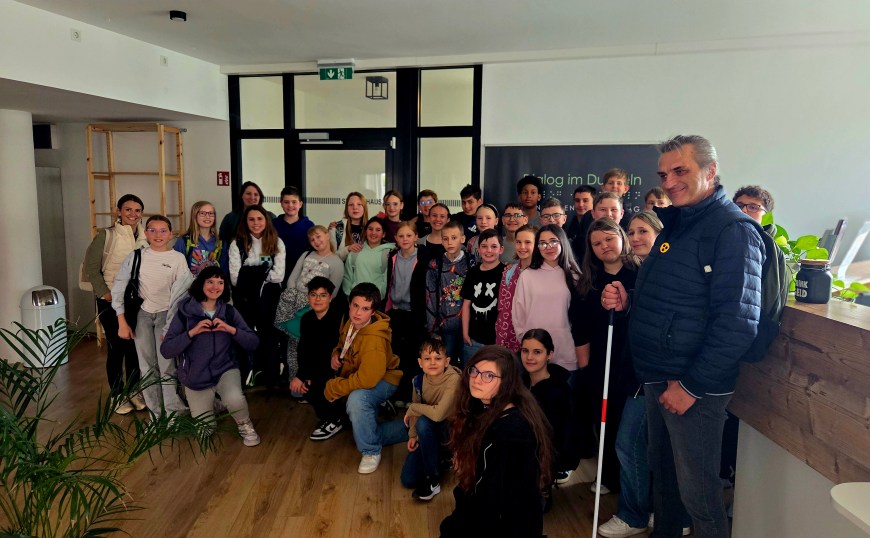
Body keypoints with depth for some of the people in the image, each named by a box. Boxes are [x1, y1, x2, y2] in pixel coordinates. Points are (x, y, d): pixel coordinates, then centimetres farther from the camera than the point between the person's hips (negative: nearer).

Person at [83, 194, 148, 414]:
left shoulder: (145, 237, 4)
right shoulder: (106, 235, -7)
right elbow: (91, 267, -6)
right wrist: (104, 292, -11)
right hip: (111, 301, -3)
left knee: (135, 346, 9)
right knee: (116, 347, 3)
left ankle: (134, 391, 24)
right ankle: (117, 394, 17)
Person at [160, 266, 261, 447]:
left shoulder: (229, 311, -3)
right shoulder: (185, 312, -9)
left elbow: (253, 344, -6)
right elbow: (165, 350, -14)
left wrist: (231, 330, -20)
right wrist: (192, 332, -25)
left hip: (225, 369, 0)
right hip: (196, 378, 0)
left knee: (234, 399, -31)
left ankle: (244, 424, 2)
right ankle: (212, 403, 39)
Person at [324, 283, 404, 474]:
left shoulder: (374, 339, -33)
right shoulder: (350, 321, -7)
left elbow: (367, 379, -39)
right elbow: (342, 342, 17)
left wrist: (333, 388, -27)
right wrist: (336, 354, -7)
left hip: (381, 380, -9)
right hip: (354, 377, 9)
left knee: (357, 399, -37)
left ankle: (371, 452, -16)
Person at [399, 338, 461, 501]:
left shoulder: (453, 379, -28)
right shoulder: (418, 380, -8)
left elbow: (438, 413, -37)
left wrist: (412, 408, -21)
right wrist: (413, 435, -5)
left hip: (452, 433, -5)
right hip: (429, 434, 6)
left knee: (424, 422, -35)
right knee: (408, 480, -6)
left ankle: (433, 480, -17)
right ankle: (438, 458, 23)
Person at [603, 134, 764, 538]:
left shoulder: (733, 231, -16)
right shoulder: (676, 224, 12)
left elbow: (737, 323, -22)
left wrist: (692, 386, -20)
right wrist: (626, 301, 2)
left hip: (694, 386, -9)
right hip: (657, 377, 9)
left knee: (696, 489, 5)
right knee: (662, 472, 22)